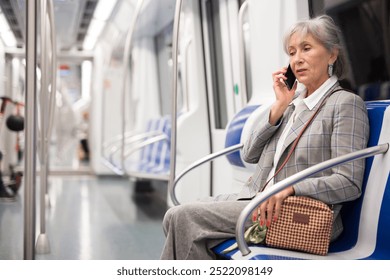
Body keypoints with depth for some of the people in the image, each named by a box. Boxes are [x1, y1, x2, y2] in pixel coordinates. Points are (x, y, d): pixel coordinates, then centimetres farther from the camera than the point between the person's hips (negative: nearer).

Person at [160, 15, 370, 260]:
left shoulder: (346, 103, -4)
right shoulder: (292, 100, 18)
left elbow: (350, 183, -13)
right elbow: (250, 155, 12)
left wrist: (291, 188, -25)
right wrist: (279, 107, 3)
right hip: (256, 199, 8)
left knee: (186, 217, -18)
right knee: (177, 216, -9)